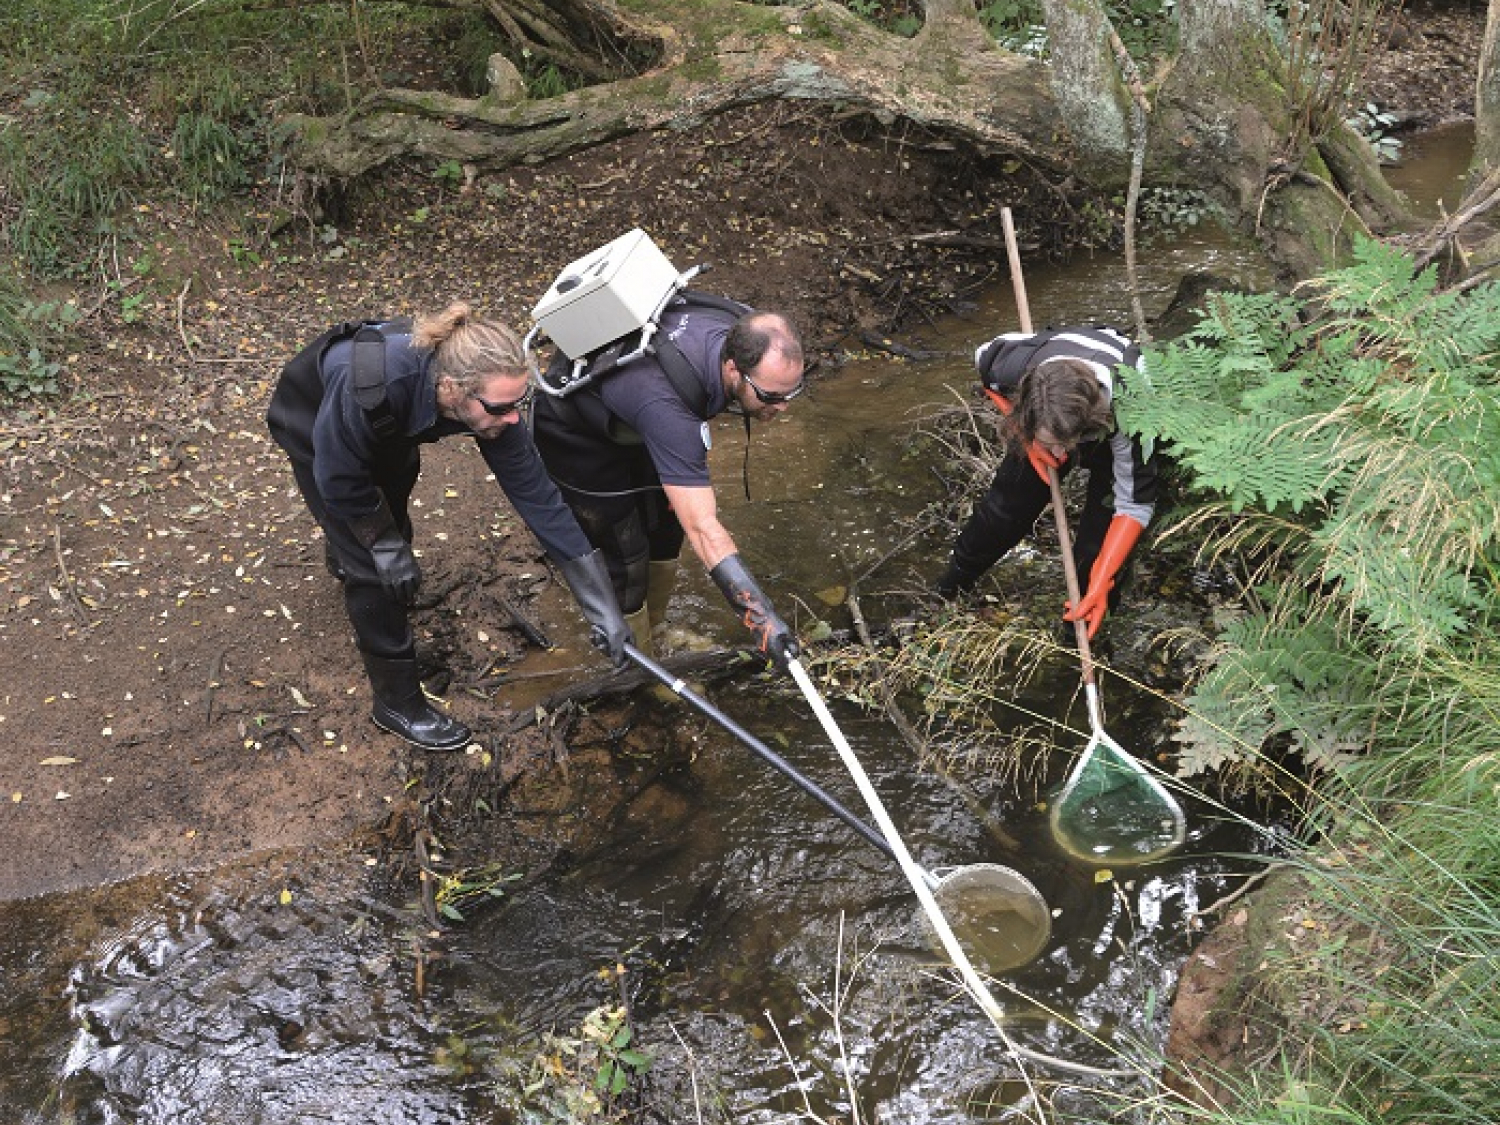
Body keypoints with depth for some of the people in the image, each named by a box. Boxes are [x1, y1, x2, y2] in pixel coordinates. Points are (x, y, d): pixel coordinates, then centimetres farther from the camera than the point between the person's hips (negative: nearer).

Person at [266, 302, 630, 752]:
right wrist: (386, 546, -17)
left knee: (390, 527, 25)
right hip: (313, 423, -4)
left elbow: (538, 497, -27)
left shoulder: (487, 399, -34)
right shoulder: (373, 384, -47)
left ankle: (344, 559, 62)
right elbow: (338, 478, -28)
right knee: (373, 565, -7)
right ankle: (397, 702, 11)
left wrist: (602, 609, -26)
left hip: (387, 427, 5)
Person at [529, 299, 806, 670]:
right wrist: (762, 619, -50)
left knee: (665, 528, 14)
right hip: (577, 436, -7)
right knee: (624, 554, -5)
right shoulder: (668, 405, -47)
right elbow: (703, 530, -48)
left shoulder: (736, 336, -24)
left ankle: (653, 629, 36)